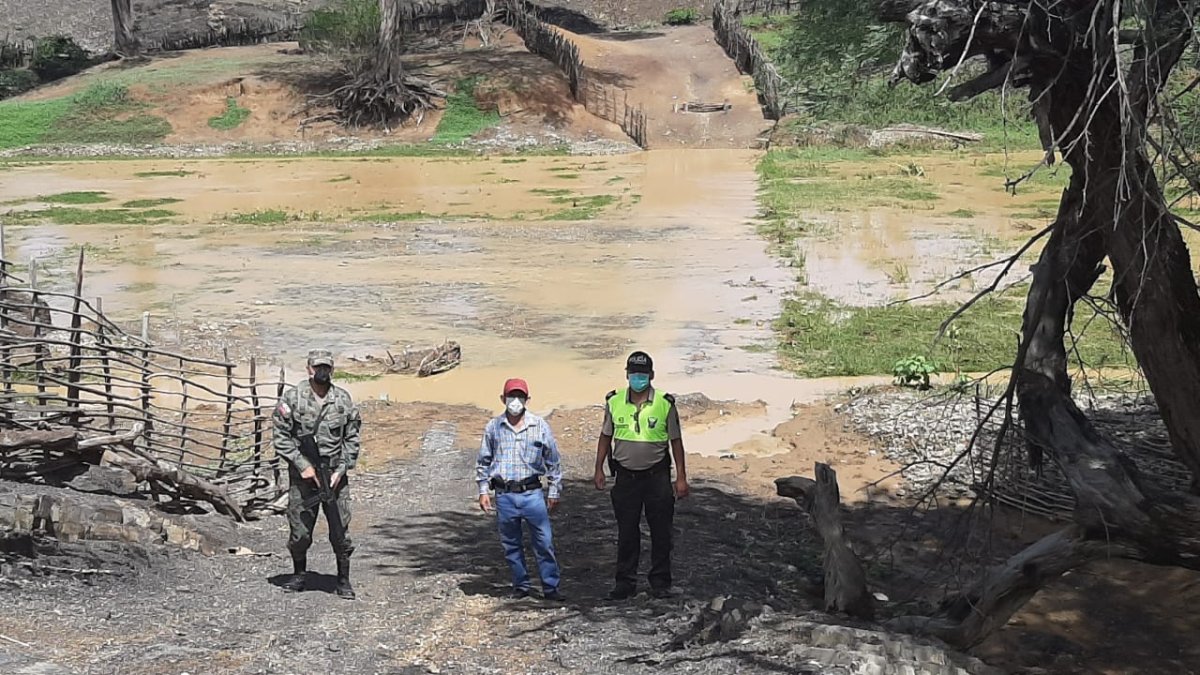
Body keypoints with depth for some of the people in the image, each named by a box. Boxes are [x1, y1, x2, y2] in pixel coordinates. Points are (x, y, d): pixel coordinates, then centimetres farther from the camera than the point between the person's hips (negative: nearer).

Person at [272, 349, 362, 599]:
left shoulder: (344, 400, 3)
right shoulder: (293, 398, -3)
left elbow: (352, 439, 8)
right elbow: (281, 437, -3)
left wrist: (341, 470, -4)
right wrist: (303, 465, -11)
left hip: (335, 474, 1)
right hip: (302, 474, -1)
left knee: (341, 532, 0)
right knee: (299, 532, 5)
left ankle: (343, 581, 12)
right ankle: (299, 575, 24)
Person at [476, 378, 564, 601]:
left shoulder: (540, 426, 2)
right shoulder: (493, 427, 5)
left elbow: (553, 461, 8)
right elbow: (483, 462, 14)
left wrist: (554, 491, 7)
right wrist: (483, 491, 9)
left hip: (532, 493, -1)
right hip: (504, 496, 2)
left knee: (544, 542, -3)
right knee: (511, 544, 9)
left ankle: (550, 587, 5)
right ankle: (520, 585, 21)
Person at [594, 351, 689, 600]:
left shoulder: (665, 404, -4)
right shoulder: (614, 402, 1)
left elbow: (675, 441, 1)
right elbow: (605, 437, 11)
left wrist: (681, 477, -2)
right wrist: (599, 469, 7)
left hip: (657, 476, -1)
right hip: (626, 476, 1)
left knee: (661, 531, 3)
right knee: (626, 532, 6)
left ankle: (660, 581, 14)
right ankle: (625, 582, 14)